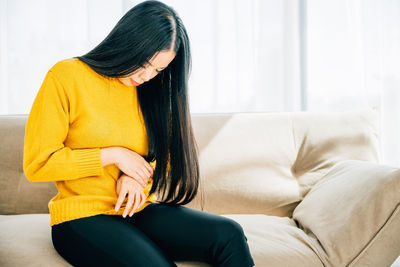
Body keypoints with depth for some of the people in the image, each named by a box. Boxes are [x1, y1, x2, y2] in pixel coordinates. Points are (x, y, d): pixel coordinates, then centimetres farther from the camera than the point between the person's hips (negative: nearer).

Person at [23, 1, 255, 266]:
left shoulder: (150, 89, 10)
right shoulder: (66, 77, -6)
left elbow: (165, 154, 17)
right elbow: (36, 164, -8)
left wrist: (136, 176, -5)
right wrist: (113, 155, -11)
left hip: (139, 210, 5)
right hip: (82, 218, -5)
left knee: (228, 234, -21)